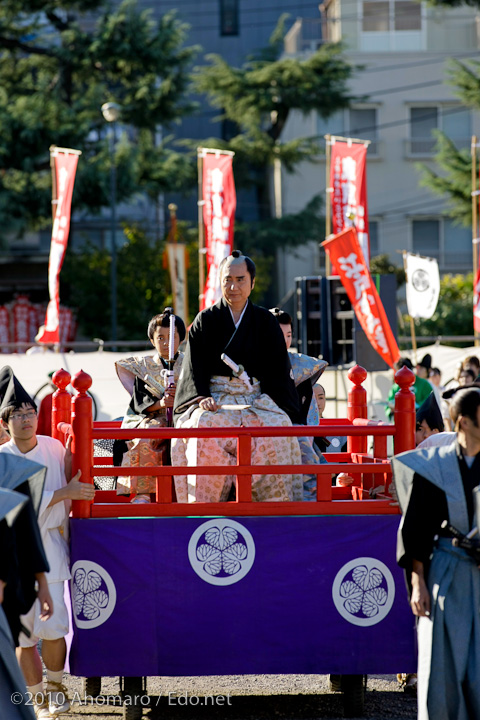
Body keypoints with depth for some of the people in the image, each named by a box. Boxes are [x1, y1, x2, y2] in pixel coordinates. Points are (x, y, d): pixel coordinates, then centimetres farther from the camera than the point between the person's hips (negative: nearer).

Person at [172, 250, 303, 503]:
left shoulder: (265, 322, 12)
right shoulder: (206, 320, 10)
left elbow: (279, 370, 8)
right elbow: (195, 367, 3)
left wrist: (287, 413, -7)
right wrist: (201, 397, -17)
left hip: (256, 397, 1)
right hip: (215, 397, -1)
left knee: (277, 427, -32)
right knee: (206, 426, -35)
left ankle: (275, 500, -26)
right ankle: (206, 503, -33)